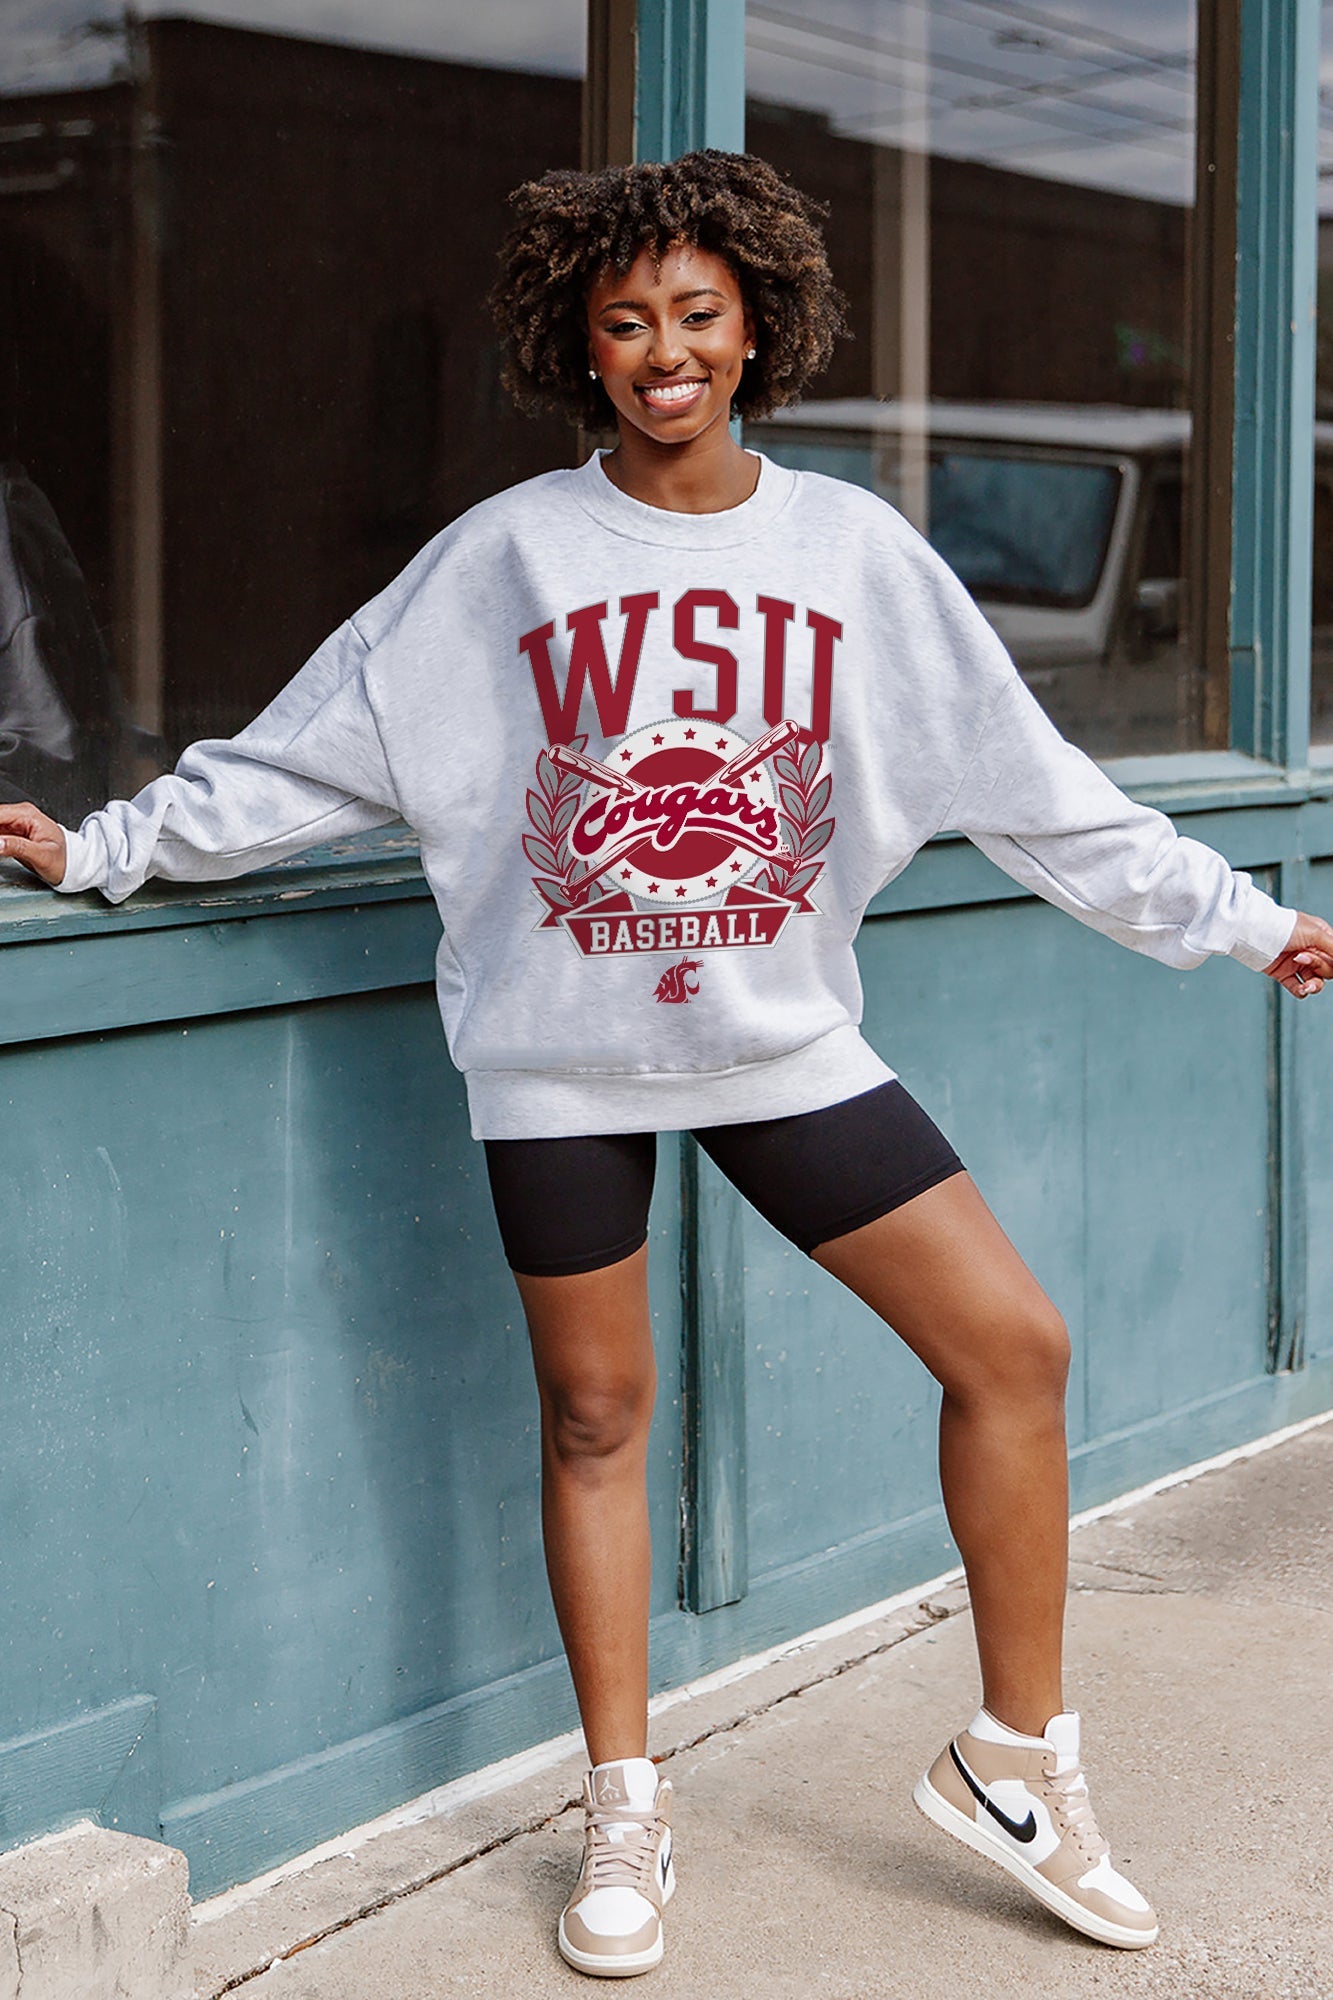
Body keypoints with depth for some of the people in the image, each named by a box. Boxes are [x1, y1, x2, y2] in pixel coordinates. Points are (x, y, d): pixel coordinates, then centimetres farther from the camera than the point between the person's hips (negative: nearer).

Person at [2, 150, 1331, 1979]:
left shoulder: (854, 549, 2)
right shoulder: (506, 554, -2)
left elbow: (1033, 784, 6)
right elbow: (312, 751, 2)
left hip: (787, 1040, 2)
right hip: (562, 1053, -1)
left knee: (1013, 1346, -4)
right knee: (597, 1414, 7)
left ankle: (1018, 1762, 14)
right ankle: (627, 1816, 24)